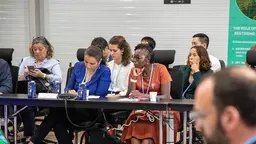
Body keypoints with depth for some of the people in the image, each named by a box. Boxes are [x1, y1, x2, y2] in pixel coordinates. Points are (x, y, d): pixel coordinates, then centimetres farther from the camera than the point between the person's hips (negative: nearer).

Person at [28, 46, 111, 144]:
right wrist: (70, 92, -10)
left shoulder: (105, 71, -5)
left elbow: (100, 96, -10)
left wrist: (79, 95, -18)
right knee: (57, 122, -30)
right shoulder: (78, 66, 10)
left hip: (91, 111, -5)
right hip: (75, 106, 5)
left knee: (56, 113, -28)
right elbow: (68, 88, 14)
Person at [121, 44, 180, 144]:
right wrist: (134, 76, -15)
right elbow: (130, 96, -5)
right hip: (140, 110, 3)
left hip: (160, 110, -3)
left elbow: (166, 97, -17)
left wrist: (143, 95, -28)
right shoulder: (134, 71, 2)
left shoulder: (160, 69, -10)